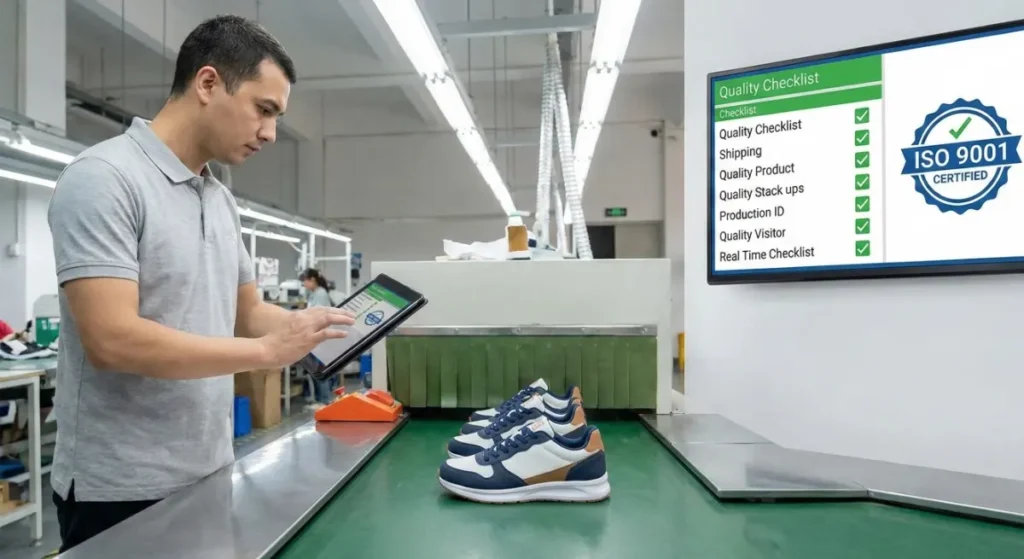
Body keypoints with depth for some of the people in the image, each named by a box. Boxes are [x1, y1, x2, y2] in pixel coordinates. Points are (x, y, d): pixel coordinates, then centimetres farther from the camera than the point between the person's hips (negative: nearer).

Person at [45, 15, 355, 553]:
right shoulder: (103, 178, -17)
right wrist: (269, 351, -23)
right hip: (122, 490, -7)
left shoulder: (222, 200, 7)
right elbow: (112, 339, -25)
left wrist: (328, 326, -6)